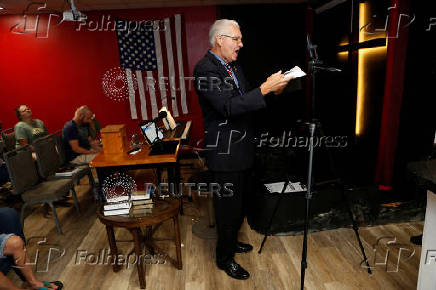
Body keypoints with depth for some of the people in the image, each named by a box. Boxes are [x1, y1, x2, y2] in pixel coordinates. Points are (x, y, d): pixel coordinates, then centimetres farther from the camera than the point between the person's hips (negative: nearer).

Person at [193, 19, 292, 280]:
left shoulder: (233, 66, 13)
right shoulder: (205, 69, -16)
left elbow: (245, 101, 15)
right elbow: (228, 107, -27)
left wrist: (271, 89, -1)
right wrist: (265, 89, -27)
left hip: (242, 148, 9)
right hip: (225, 152, -9)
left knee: (240, 202, 21)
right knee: (229, 206, 4)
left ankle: (232, 241, 43)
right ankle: (225, 258, 26)